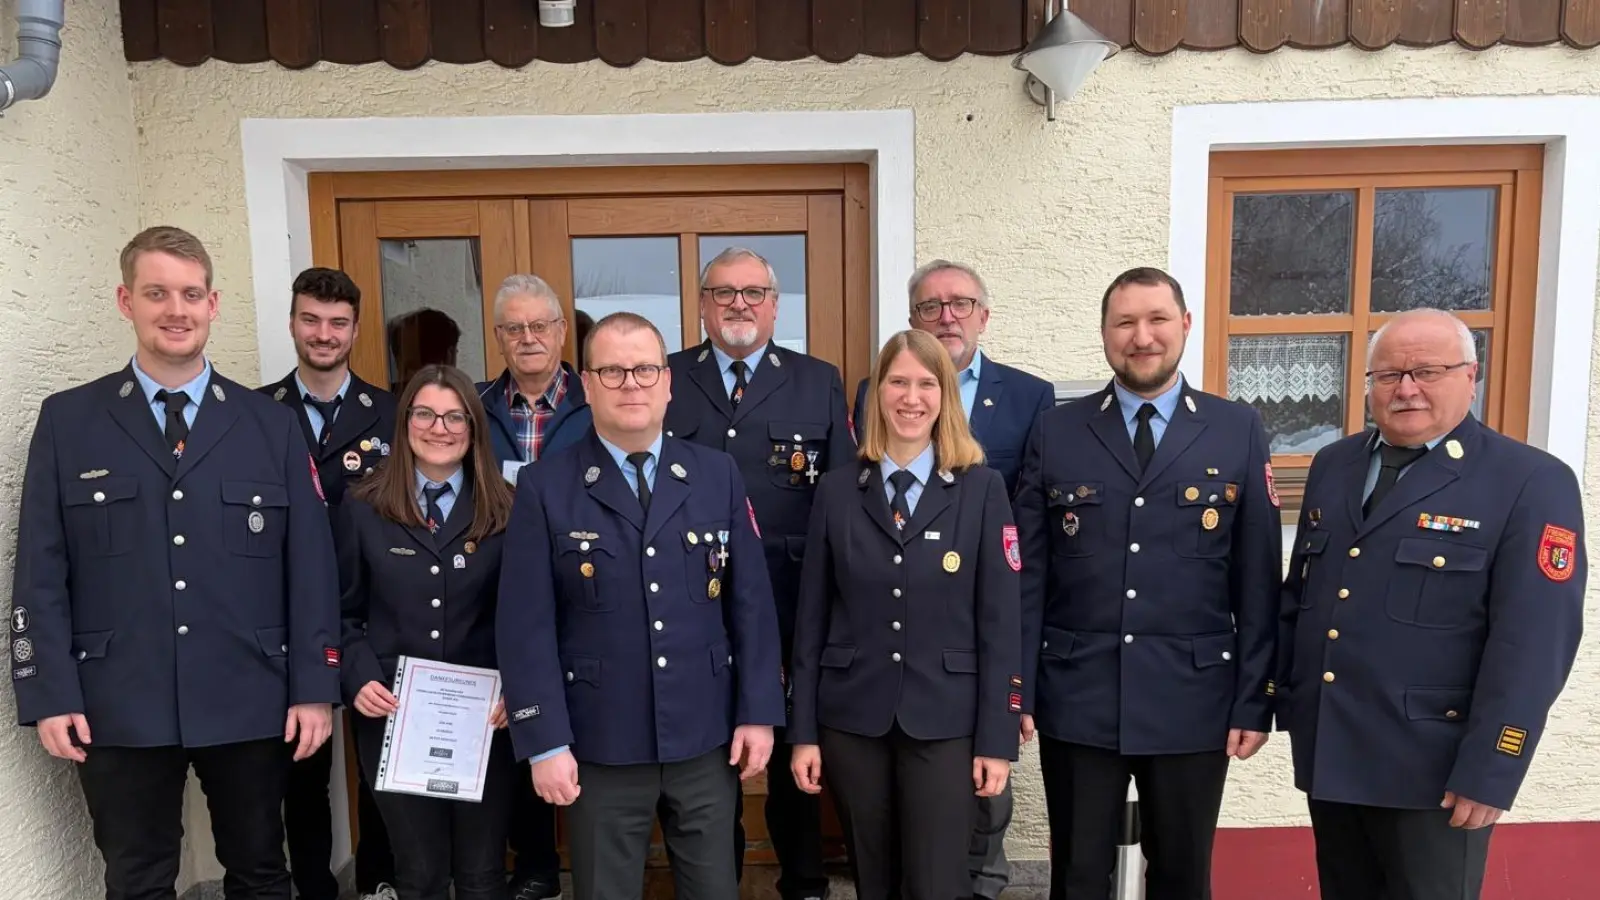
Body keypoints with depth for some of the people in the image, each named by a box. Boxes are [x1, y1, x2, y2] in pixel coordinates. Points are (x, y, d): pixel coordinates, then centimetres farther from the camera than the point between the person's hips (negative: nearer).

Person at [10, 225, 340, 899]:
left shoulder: (272, 425, 2)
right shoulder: (66, 421, 2)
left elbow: (310, 567, 0)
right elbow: (40, 572, 1)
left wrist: (314, 688, -3)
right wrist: (51, 694, -6)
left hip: (251, 705, 1)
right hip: (118, 709, 0)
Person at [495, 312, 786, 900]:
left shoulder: (718, 475, 2)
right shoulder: (545, 487, -6)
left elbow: (751, 603, 2)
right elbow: (526, 627, -7)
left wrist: (758, 712, -1)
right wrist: (545, 741, -10)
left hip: (706, 737, 2)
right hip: (600, 744, -2)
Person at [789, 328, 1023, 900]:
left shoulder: (982, 489, -2)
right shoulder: (837, 492, 2)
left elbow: (1000, 621, -4)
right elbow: (812, 618, 3)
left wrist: (998, 738, -6)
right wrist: (803, 732, 1)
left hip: (945, 720, -2)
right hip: (852, 718, 2)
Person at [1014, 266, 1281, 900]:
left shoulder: (1239, 431, 0)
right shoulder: (1056, 432, 1)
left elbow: (1258, 579, 0)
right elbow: (1028, 575, 1)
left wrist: (1253, 701, -2)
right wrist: (1018, 688, -1)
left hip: (1194, 700, 0)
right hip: (1075, 699, 0)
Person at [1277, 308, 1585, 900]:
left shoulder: (1532, 483, -10)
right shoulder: (1332, 466, 8)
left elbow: (1532, 646, -14)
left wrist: (1488, 774, -16)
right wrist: (1283, 696, 11)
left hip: (1431, 766, -5)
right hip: (1326, 752, 5)